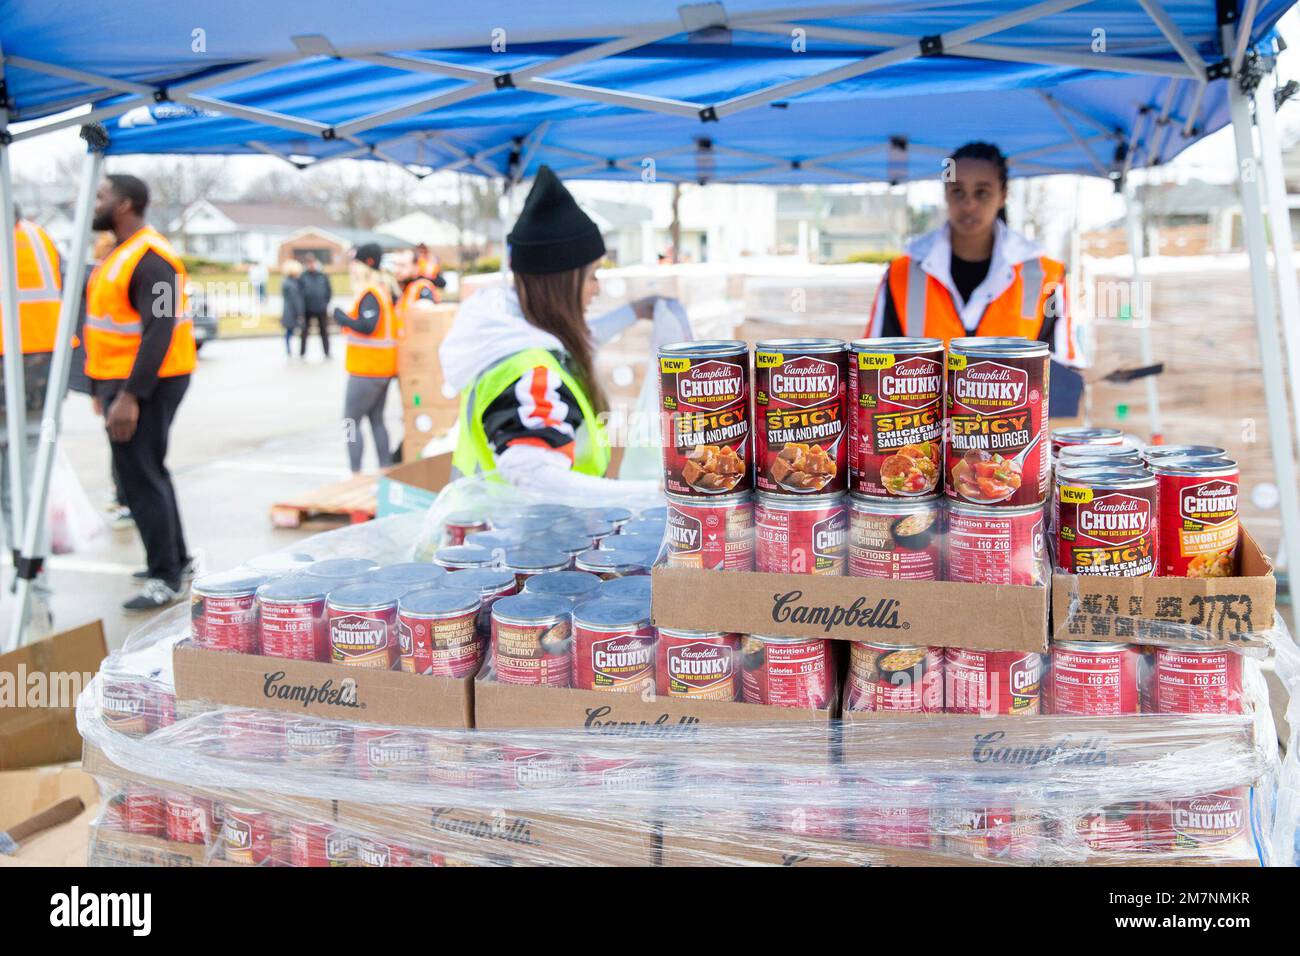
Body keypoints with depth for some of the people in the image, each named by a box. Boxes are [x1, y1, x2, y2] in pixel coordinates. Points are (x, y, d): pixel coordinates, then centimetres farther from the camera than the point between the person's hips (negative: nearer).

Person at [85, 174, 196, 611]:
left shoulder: (150, 258, -17)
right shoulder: (121, 254, 15)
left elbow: (158, 333, -24)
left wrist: (130, 395, -27)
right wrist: (105, 388, 20)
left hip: (144, 383, -10)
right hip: (121, 380, 10)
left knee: (140, 476, -8)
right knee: (145, 472, 17)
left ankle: (166, 577, -1)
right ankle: (177, 559, 28)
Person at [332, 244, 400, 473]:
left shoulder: (369, 294, -16)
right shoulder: (384, 290, 11)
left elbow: (367, 326, -25)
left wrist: (343, 319, -14)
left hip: (366, 370, -9)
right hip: (383, 368, 9)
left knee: (351, 420, -4)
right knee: (376, 419, 15)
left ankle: (356, 474, -5)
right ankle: (385, 471, 17)